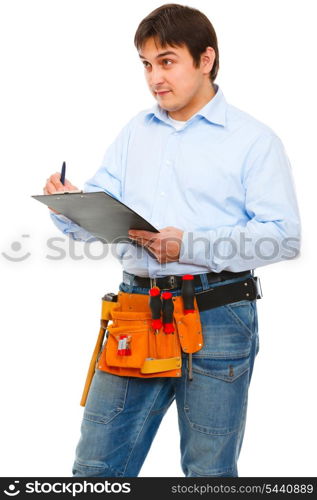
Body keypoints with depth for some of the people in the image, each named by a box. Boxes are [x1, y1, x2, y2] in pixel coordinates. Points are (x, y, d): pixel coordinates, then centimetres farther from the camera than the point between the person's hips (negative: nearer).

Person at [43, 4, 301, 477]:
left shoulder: (253, 139, -1)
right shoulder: (135, 132, 15)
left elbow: (283, 237, -10)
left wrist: (192, 246, -19)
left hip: (217, 318, -4)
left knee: (208, 471, 9)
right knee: (96, 465, 6)